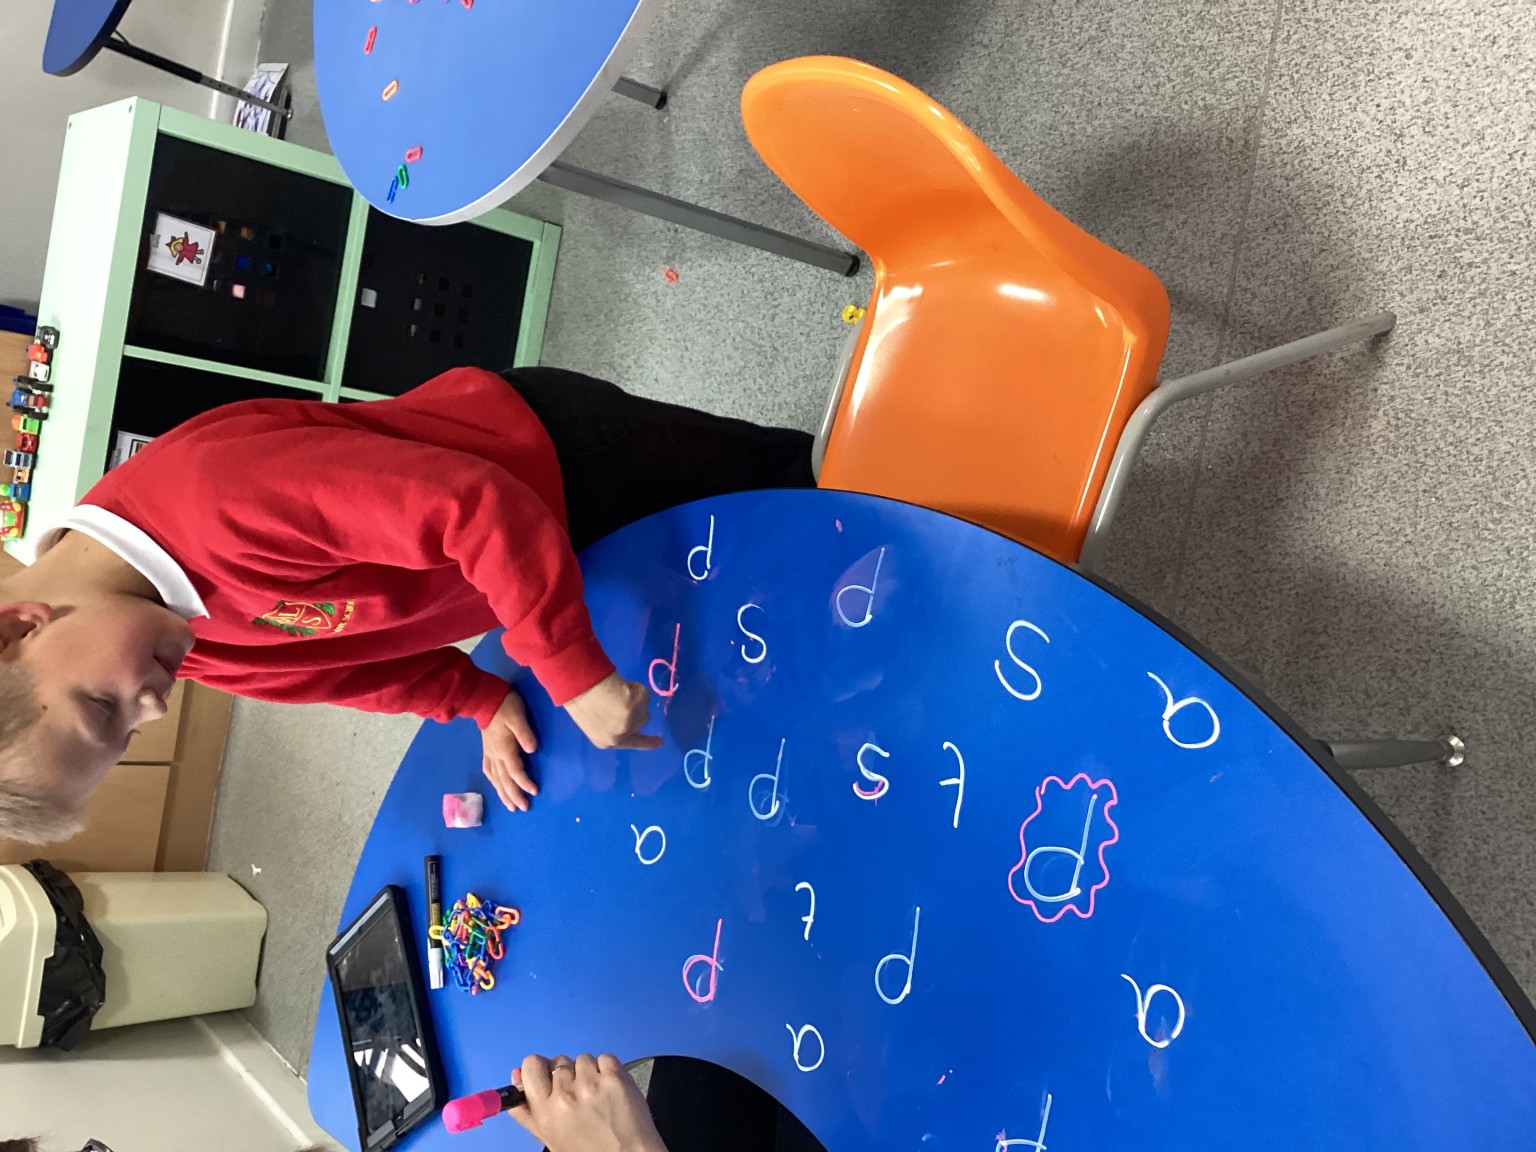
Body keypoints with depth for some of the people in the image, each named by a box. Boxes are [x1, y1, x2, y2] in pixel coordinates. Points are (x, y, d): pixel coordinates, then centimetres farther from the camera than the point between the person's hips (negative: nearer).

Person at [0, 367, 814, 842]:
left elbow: (477, 505, -39)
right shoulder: (188, 637, -10)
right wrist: (485, 705, -8)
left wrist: (576, 677, -37)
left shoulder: (210, 496, -38)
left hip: (561, 450, -6)